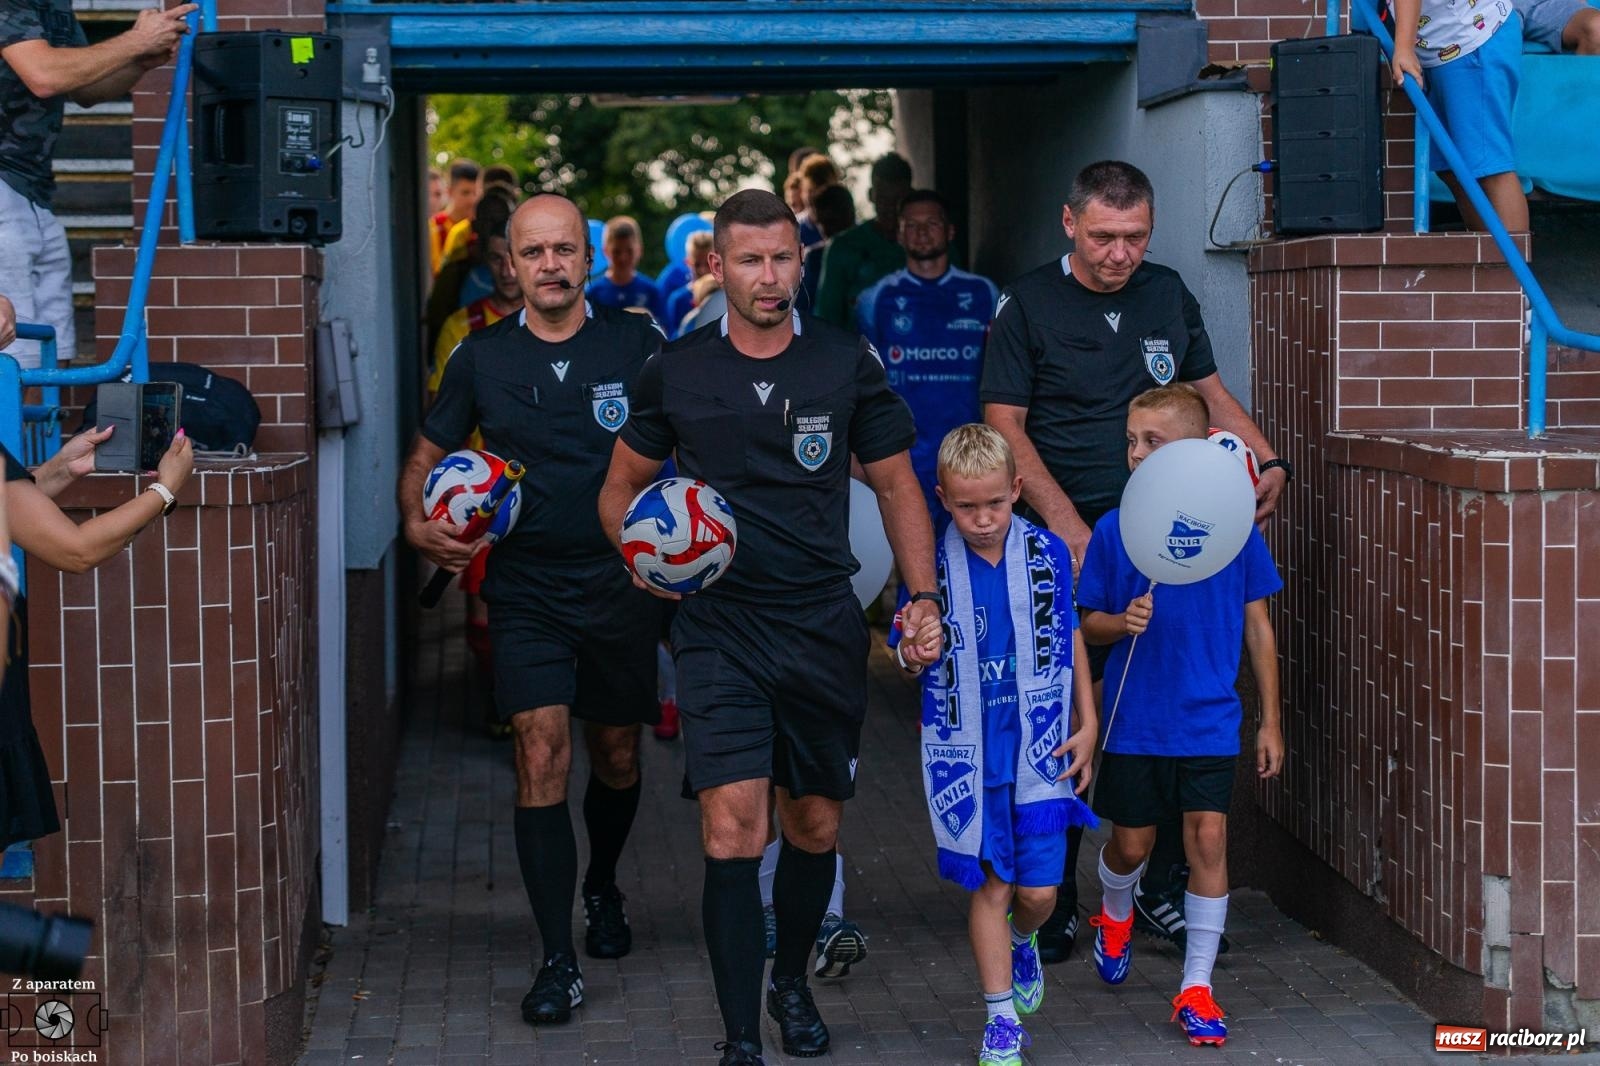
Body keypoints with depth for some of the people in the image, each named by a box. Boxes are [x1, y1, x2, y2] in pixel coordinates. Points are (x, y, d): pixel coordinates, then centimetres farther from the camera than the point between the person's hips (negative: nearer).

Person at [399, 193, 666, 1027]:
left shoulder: (637, 344, -3)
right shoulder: (482, 358, 2)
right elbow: (426, 457, 12)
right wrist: (419, 524, -9)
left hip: (621, 583, 1)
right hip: (526, 590, 0)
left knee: (617, 755, 15)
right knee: (540, 749, -13)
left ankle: (602, 888, 45)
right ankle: (558, 962, -9)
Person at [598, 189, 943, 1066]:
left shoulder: (847, 363, 1)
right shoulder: (675, 372, 2)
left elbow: (896, 486, 9)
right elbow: (621, 487, 14)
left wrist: (923, 598, -2)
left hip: (825, 629, 2)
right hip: (719, 627, -1)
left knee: (815, 827, 13)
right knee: (732, 834, -13)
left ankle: (792, 979, 39)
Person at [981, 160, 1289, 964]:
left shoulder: (1168, 294, 12)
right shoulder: (1027, 305, -1)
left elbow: (1209, 392, 22)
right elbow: (1005, 425, -6)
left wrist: (1267, 461, 4)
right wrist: (1065, 522, -16)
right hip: (1069, 544, -4)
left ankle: (1161, 893, 14)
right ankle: (1051, 907, 9)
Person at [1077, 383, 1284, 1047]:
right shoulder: (1114, 530, -5)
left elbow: (1258, 627, 3)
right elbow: (1088, 624, 4)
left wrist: (1270, 720, 4)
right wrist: (1123, 622, -19)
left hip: (1209, 720, -1)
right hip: (1134, 720, 1)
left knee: (1208, 838, -6)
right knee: (1131, 843, 12)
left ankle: (1197, 987, 5)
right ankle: (1114, 916, 46)